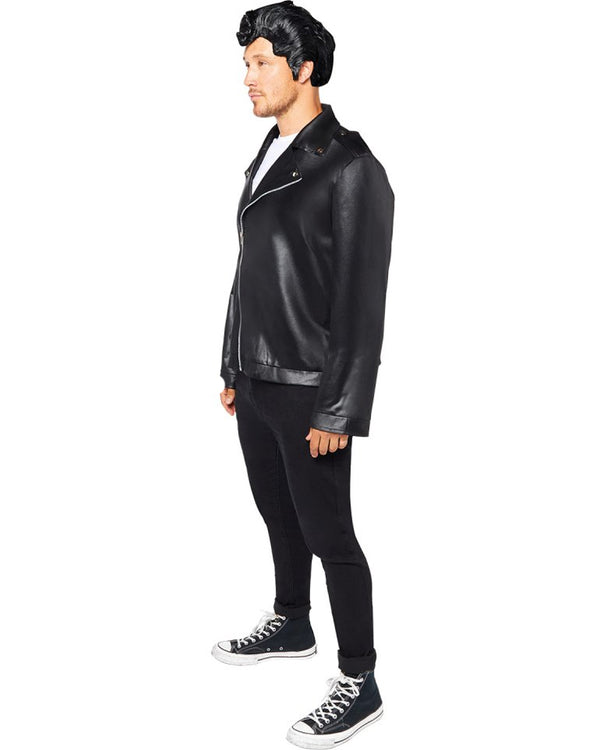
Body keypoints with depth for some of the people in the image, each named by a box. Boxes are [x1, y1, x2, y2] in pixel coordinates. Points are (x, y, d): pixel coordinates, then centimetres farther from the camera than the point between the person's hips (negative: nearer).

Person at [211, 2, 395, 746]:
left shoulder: (349, 166, -14)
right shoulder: (268, 158, 11)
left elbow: (361, 299, -17)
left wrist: (339, 410, -19)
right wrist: (234, 368, 16)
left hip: (308, 390, -8)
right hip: (256, 383, 8)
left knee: (328, 533, 1)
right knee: (279, 517, 21)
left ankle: (358, 683, 15)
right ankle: (291, 626, 41)